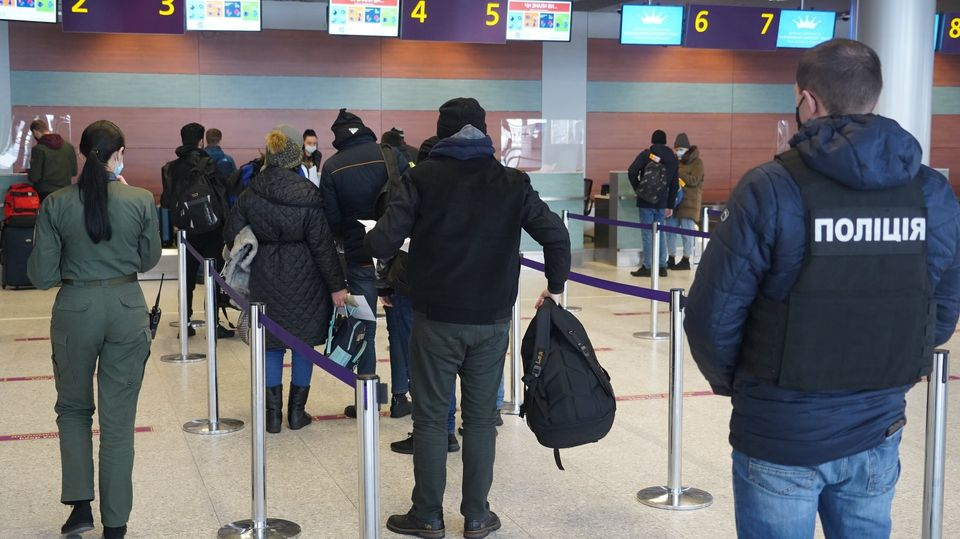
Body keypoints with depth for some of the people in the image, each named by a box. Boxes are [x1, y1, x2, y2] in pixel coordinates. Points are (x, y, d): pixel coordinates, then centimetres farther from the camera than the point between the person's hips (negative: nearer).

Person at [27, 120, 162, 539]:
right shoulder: (141, 201, -8)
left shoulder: (56, 205, -8)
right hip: (127, 310, 0)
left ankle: (80, 505, 15)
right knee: (119, 419, 9)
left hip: (75, 311, 0)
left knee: (73, 408, 22)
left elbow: (42, 276, -5)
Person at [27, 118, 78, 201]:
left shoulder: (39, 149, -11)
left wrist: (28, 173, 11)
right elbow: (74, 172, 10)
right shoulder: (69, 146, 3)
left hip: (44, 194, -4)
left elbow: (34, 177, -10)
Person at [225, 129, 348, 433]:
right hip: (304, 281, -2)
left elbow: (232, 235, 1)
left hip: (265, 280, 2)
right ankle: (297, 411, 16)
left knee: (271, 344, 11)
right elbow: (322, 245, -11)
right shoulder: (308, 196, -12)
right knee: (303, 342, 11)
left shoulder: (250, 196, -3)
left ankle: (273, 413, 12)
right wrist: (336, 286, -7)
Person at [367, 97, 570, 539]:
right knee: (481, 417, 11)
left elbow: (383, 243, -13)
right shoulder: (512, 182, 2)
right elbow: (555, 235, 0)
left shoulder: (423, 178, -6)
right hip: (492, 320, 2)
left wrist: (369, 240, 10)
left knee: (431, 418, 8)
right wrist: (555, 287, 13)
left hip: (436, 319, -2)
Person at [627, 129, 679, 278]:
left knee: (647, 233, -2)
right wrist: (670, 205, 14)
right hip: (662, 202, 4)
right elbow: (675, 184, 11)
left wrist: (637, 188, 0)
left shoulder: (646, 154, -5)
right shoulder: (673, 158, 10)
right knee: (660, 233, 11)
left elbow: (631, 172, -16)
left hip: (646, 201, -4)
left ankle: (647, 267, -2)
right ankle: (662, 266, 12)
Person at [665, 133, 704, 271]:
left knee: (687, 231, -2)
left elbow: (694, 180, -16)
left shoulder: (697, 162, -5)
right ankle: (671, 260, 15)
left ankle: (686, 260, 7)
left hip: (689, 202, -6)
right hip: (674, 200, 6)